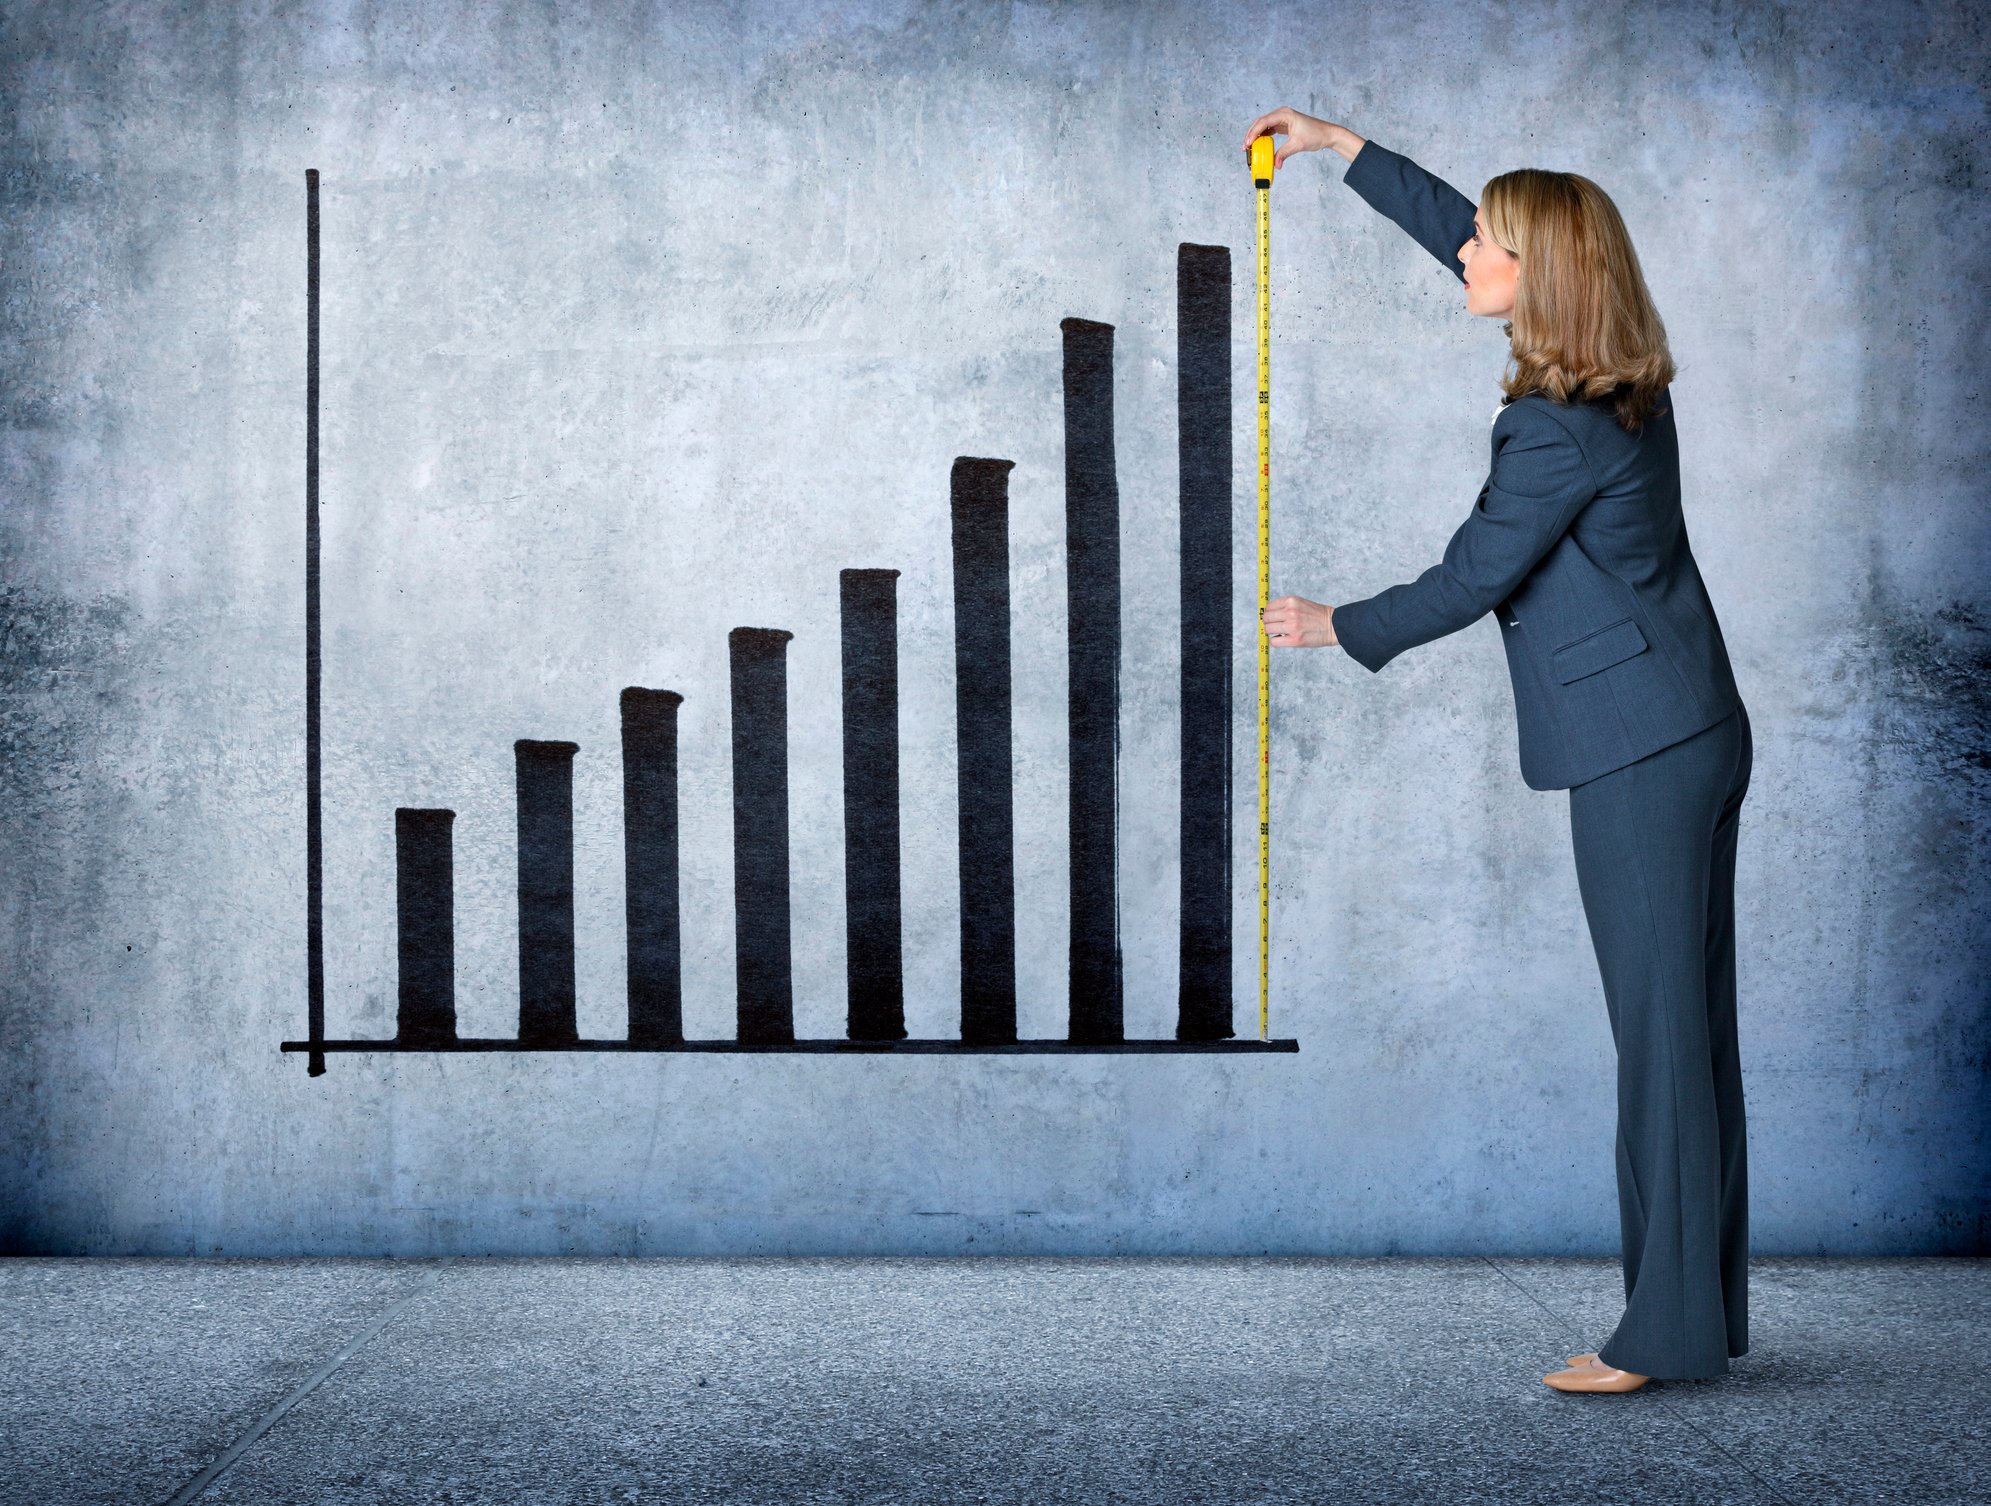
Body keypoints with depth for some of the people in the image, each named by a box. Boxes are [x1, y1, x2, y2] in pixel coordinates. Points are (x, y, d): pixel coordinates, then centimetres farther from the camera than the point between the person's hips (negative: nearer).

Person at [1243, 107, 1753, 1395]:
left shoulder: (1558, 430, -19)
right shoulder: (1624, 389, 10)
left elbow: (1470, 581, -10)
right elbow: (1455, 233, 23)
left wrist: (1335, 629, 6)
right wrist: (1344, 148, 28)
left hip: (1639, 755, -10)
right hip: (1691, 733, 10)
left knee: (1664, 1032, -6)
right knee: (1693, 1025, 11)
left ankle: (1669, 1333, -1)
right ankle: (1708, 1315, 18)